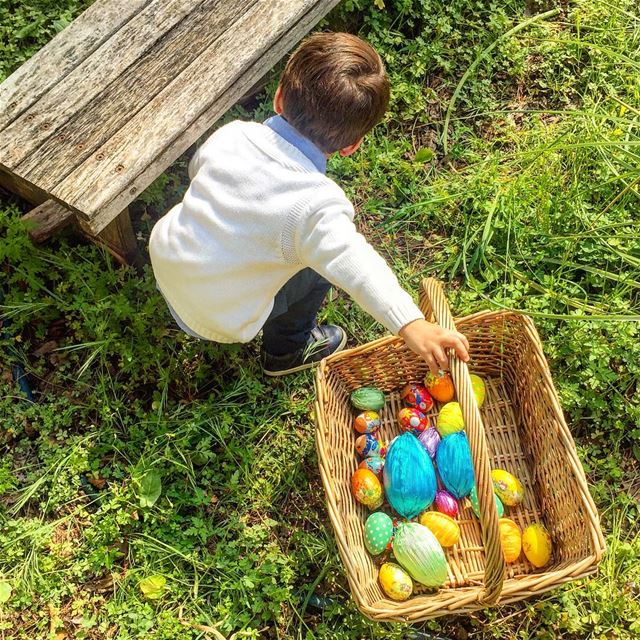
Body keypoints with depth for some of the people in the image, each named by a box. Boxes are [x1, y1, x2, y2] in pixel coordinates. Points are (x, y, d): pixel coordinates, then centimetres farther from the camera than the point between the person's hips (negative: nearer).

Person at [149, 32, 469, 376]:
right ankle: (287, 349, 32)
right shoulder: (317, 204, -31)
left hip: (161, 259, 6)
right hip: (216, 319, -5)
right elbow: (355, 264, -45)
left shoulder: (231, 134, -12)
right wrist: (409, 323, -55)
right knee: (320, 262, 10)